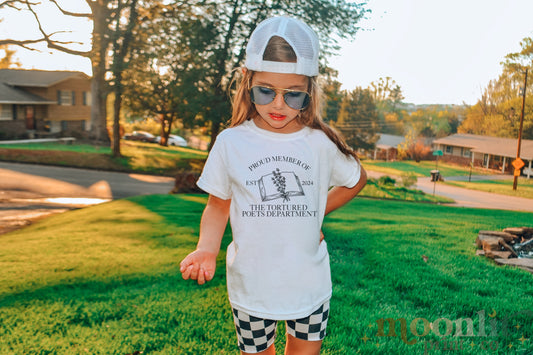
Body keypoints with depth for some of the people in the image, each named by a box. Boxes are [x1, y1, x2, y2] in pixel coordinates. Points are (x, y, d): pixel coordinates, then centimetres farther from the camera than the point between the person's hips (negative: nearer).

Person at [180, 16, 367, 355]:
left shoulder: (322, 144, -8)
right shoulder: (231, 143, -9)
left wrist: (316, 213, 2)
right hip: (250, 286, 0)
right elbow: (219, 205, 0)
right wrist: (206, 249, -17)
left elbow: (357, 179, 11)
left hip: (310, 285, 1)